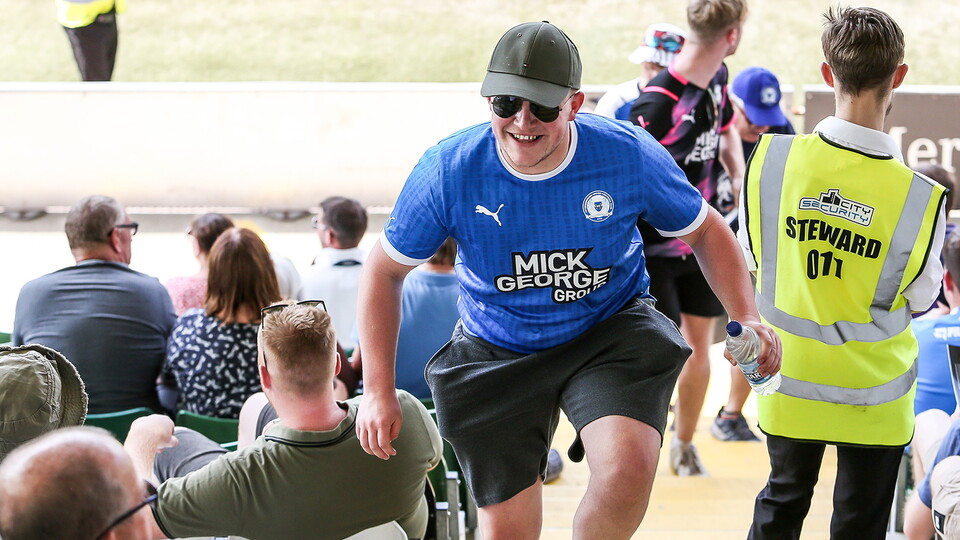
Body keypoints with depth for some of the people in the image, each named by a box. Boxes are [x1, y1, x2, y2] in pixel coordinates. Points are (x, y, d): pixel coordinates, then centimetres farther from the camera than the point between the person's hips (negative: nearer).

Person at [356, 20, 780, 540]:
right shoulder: (448, 171, -18)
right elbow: (384, 269, -3)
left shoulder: (629, 155, -18)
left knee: (629, 468, -29)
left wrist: (746, 317, -14)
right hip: (495, 354, 1)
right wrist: (379, 390, -7)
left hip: (611, 334, -1)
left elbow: (705, 230, 1)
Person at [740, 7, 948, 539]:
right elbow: (921, 296, -5)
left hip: (789, 380, 2)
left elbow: (751, 255, -1)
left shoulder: (772, 157, -16)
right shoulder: (919, 196, -22)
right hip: (872, 393, -2)